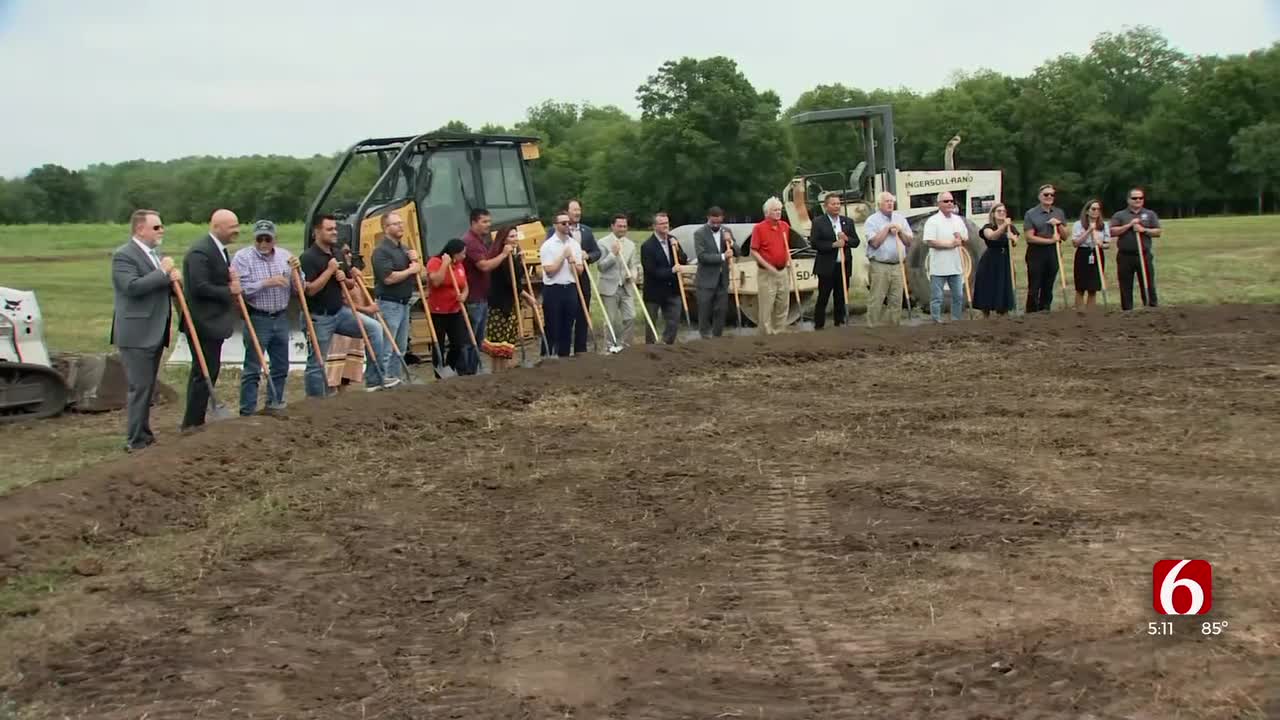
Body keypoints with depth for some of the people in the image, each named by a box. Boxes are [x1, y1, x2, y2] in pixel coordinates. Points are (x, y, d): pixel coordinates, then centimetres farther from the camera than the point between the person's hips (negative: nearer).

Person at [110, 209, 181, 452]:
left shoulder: (153, 255, 17)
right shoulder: (123, 255, -12)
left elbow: (161, 288, 22)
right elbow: (132, 286, -25)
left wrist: (174, 279, 0)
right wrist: (163, 273, -18)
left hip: (154, 333, 9)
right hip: (136, 334, -9)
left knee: (147, 387, 15)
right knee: (140, 387, -8)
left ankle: (144, 434, 23)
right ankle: (135, 441, -4)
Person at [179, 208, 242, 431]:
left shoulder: (219, 250, 14)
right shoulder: (200, 252, -19)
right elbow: (199, 287, -26)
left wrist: (234, 283, 2)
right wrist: (229, 291, -15)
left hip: (213, 321, 11)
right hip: (203, 323, -11)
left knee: (208, 372, 15)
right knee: (204, 373, -6)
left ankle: (195, 422, 24)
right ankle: (192, 424, 2)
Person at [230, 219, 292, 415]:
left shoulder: (285, 256, 8)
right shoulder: (242, 257, -7)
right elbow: (240, 289, -16)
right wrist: (266, 283, -21)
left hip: (281, 318, 5)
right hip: (257, 319, -5)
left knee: (281, 367, 13)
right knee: (252, 369, -3)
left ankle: (275, 406, 26)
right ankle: (248, 412, 2)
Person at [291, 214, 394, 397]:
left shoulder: (338, 254, 8)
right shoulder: (308, 257, -15)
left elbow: (352, 285, 17)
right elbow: (310, 290, -25)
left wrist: (345, 279, -6)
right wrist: (330, 270, -21)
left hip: (340, 311, 7)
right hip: (319, 317, -7)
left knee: (374, 328, 1)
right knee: (316, 364, 1)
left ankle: (374, 379, 5)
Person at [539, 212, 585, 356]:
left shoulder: (575, 244, 9)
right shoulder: (548, 245, -6)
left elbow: (579, 271, 8)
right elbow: (549, 271, -13)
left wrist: (571, 259, -10)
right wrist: (563, 256, -11)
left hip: (570, 289, 5)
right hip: (553, 290, -5)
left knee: (567, 328, 9)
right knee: (552, 329, -1)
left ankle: (564, 357, 17)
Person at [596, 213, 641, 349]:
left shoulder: (631, 244, 11)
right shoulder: (603, 243, -3)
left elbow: (634, 265, 12)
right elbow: (600, 266, -8)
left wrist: (634, 273, -10)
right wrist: (613, 254, -16)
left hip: (627, 287, 4)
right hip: (609, 288, -4)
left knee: (631, 317, -5)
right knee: (611, 321, 1)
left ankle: (624, 345, 8)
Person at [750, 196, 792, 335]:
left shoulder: (785, 226, 8)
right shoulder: (759, 228, -10)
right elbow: (753, 251, -12)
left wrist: (788, 261, 8)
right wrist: (768, 266, -17)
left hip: (783, 272, 6)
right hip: (767, 274, -6)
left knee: (783, 306, 11)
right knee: (766, 307, -3)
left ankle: (779, 332, 22)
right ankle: (768, 334, 3)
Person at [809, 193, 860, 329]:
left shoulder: (848, 221, 11)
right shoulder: (818, 222, -3)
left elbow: (856, 242, 10)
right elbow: (814, 243, -11)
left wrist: (846, 239, -11)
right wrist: (833, 244, -18)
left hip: (844, 266, 4)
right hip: (827, 267, -4)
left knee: (841, 298, 9)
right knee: (823, 298, 0)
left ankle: (839, 323, 18)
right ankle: (819, 326, 6)